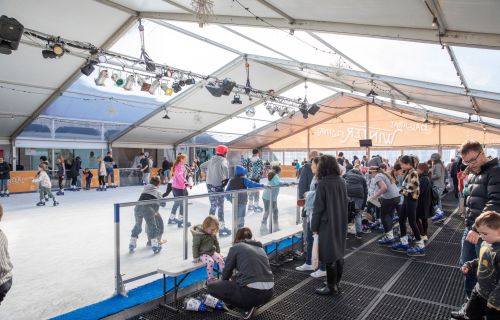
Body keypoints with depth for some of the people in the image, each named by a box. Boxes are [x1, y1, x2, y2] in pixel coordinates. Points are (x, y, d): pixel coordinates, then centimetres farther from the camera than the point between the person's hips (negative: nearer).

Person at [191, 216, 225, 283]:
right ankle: (210, 279, -17)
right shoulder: (198, 234, -17)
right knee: (210, 262, -30)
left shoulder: (213, 234, 4)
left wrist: (218, 253, 15)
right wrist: (196, 257, -12)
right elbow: (195, 246, -13)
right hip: (203, 254, -6)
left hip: (212, 252, 6)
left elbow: (216, 243, 18)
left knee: (221, 259, -16)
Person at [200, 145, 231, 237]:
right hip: (218, 186, -7)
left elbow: (202, 166, 23)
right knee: (220, 207, 1)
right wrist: (226, 178, -23)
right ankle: (222, 228, 7)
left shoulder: (211, 160, 11)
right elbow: (225, 167, -34)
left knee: (213, 206, 19)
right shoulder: (223, 160, -11)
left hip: (209, 185, 7)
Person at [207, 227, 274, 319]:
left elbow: (227, 271, 15)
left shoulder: (235, 247, 6)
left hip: (252, 292, -8)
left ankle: (248, 306, 7)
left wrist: (224, 284, 38)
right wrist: (234, 277, 48)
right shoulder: (260, 248, 23)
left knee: (211, 286, 10)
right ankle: (254, 303, 18)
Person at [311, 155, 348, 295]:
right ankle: (336, 283, 30)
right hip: (340, 223, 7)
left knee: (329, 256, 4)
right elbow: (345, 202, 11)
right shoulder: (341, 181, 3)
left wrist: (314, 226, -7)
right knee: (338, 253, 16)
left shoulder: (323, 183, -17)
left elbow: (318, 207, -15)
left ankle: (332, 287, 16)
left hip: (327, 224, -7)